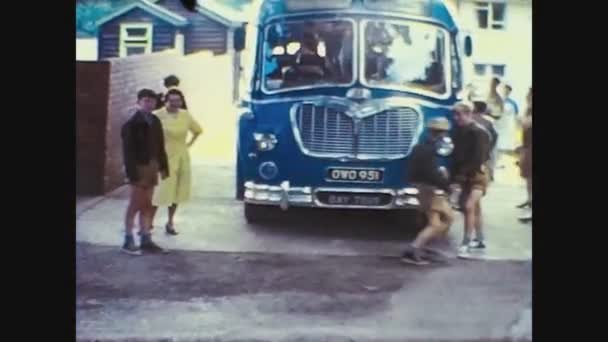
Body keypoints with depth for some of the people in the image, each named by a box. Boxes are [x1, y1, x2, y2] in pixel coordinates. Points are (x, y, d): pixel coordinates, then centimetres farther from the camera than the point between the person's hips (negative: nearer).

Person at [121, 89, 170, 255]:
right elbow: (128, 151, -15)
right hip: (139, 168, -6)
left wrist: (163, 167, 6)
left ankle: (146, 240, 19)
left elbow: (160, 146, 11)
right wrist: (133, 174, -20)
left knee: (146, 205, 12)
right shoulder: (131, 123, -12)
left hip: (152, 167, 7)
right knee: (135, 205, 0)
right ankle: (128, 241, 8)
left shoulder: (155, 121, 9)